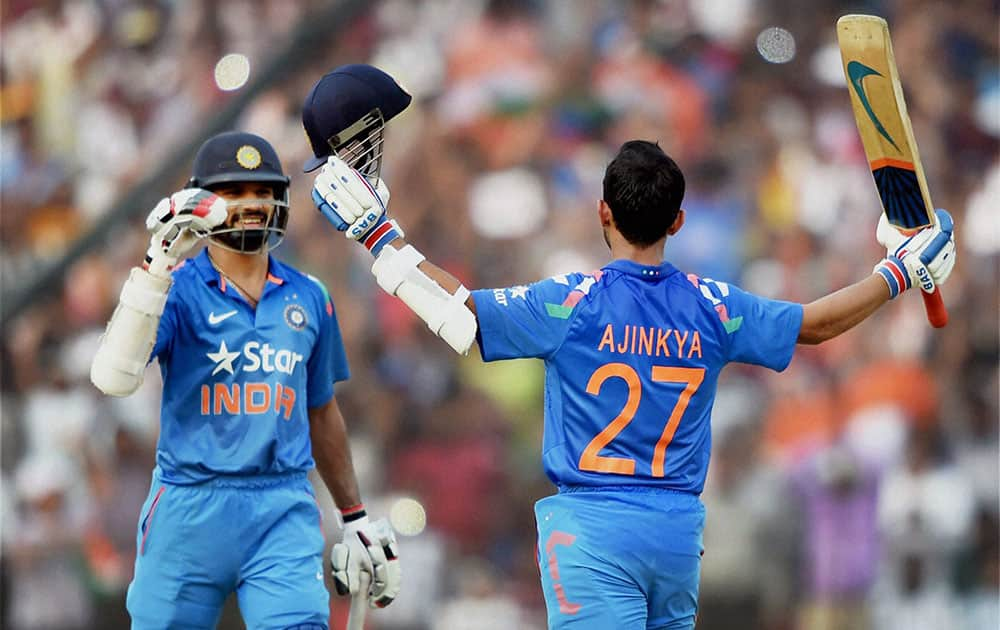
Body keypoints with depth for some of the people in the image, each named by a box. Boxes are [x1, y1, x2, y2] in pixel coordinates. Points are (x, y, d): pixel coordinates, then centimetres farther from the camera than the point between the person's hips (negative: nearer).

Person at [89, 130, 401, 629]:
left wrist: (355, 518, 25)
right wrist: (158, 267, -25)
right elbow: (113, 378, -20)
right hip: (188, 512, -2)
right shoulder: (178, 289, -2)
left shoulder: (309, 299, 12)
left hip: (284, 513, 2)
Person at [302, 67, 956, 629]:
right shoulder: (712, 308, 3)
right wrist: (899, 272, 30)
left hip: (593, 530, -5)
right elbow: (815, 323, 16)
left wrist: (378, 233, 2)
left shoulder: (572, 303, -8)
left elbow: (460, 313, -6)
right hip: (679, 528, 5)